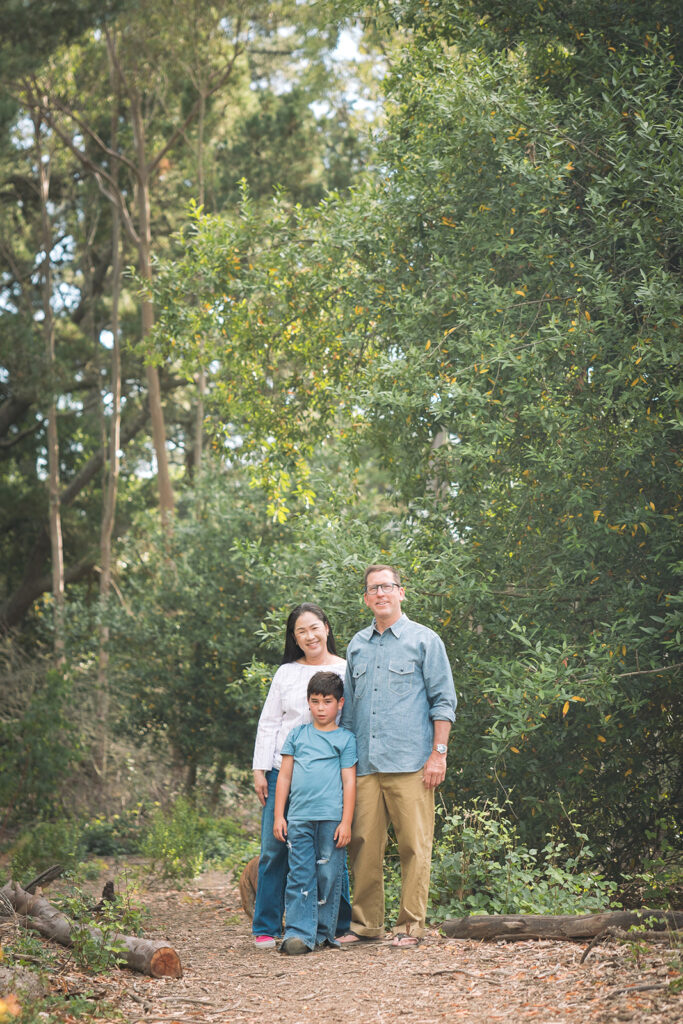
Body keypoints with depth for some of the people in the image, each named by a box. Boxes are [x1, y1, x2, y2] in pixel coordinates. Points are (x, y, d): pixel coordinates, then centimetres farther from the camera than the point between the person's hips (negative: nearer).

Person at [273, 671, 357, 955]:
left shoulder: (345, 738, 6)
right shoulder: (297, 735, 14)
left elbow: (349, 781, 3)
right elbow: (284, 775, 15)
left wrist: (346, 822, -4)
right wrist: (278, 815, 9)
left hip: (331, 818, -2)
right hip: (299, 817, 2)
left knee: (328, 875, 1)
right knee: (299, 875, -3)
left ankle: (324, 933, 11)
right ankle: (299, 933, -6)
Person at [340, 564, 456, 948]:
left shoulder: (424, 640, 4)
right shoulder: (357, 646, 17)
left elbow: (443, 700, 1)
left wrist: (439, 753, -7)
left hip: (410, 763, -4)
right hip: (365, 765, 4)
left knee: (414, 845, -3)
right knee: (364, 845, 4)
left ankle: (411, 925, 4)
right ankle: (366, 923, 12)